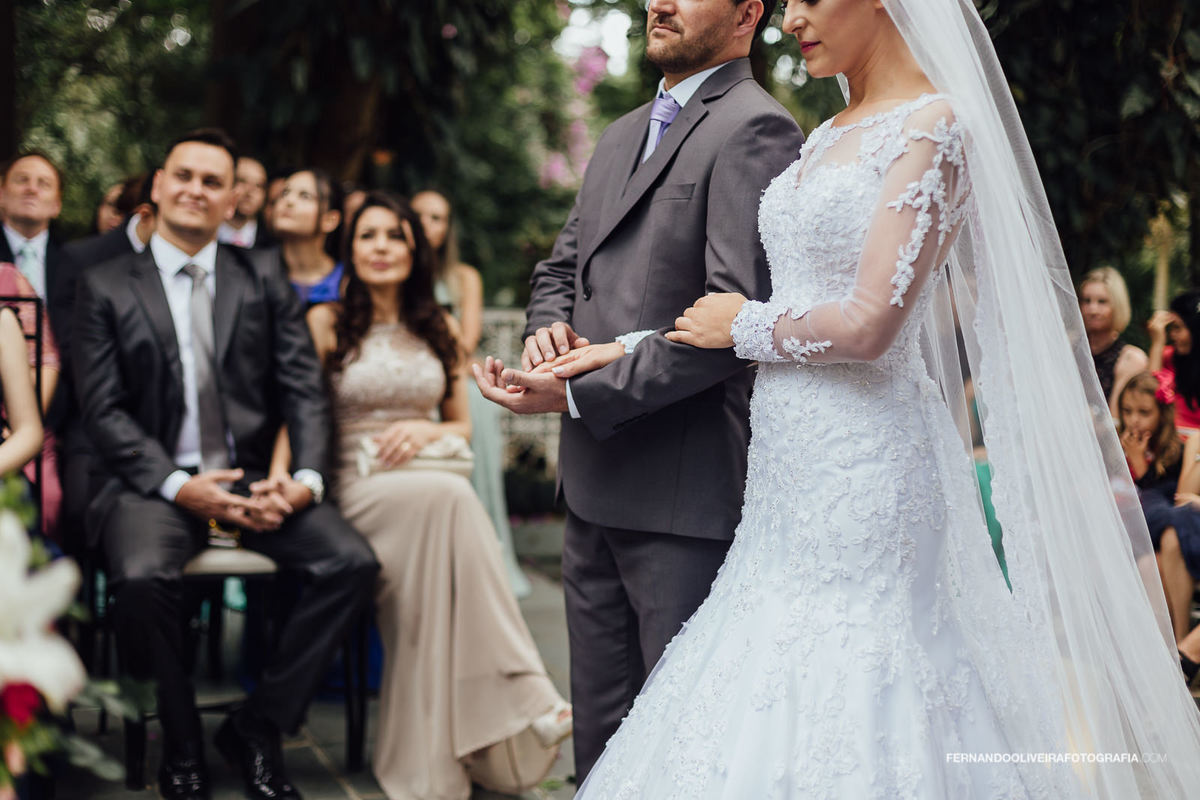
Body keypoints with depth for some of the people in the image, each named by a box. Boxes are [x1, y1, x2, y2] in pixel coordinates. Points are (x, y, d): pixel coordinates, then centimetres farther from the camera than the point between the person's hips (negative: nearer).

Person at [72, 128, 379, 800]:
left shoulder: (265, 278, 12)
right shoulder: (107, 287, 6)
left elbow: (304, 389, 5)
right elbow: (105, 411, -1)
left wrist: (305, 479, -13)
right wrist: (177, 485, -16)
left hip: (255, 477, 2)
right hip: (154, 482, -2)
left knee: (354, 562, -22)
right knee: (143, 577, -34)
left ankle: (258, 729, -5)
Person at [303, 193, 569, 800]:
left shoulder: (440, 330, 19)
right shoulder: (326, 323, 8)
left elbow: (462, 426, 21)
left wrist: (425, 432, -2)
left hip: (433, 478, 3)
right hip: (357, 485, -3)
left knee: (445, 506, -36)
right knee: (447, 496, -36)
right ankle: (524, 698, -39)